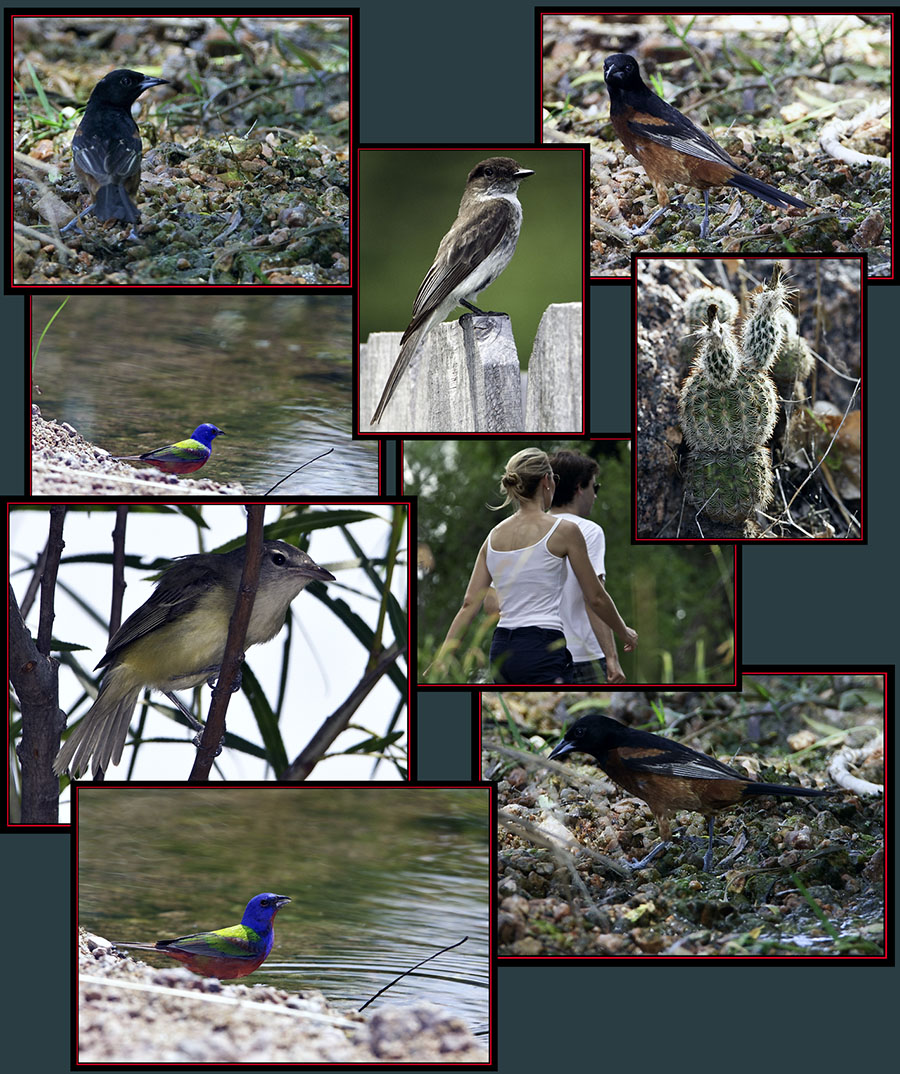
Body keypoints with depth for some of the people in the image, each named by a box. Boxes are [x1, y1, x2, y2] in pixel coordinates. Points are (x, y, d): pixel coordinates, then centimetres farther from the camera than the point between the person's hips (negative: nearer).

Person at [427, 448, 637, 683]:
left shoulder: (494, 537, 11)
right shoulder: (563, 531, -5)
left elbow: (469, 605, 6)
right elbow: (596, 597, 2)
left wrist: (440, 658, 6)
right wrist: (625, 633, 19)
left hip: (501, 649, 7)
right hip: (543, 651, -7)